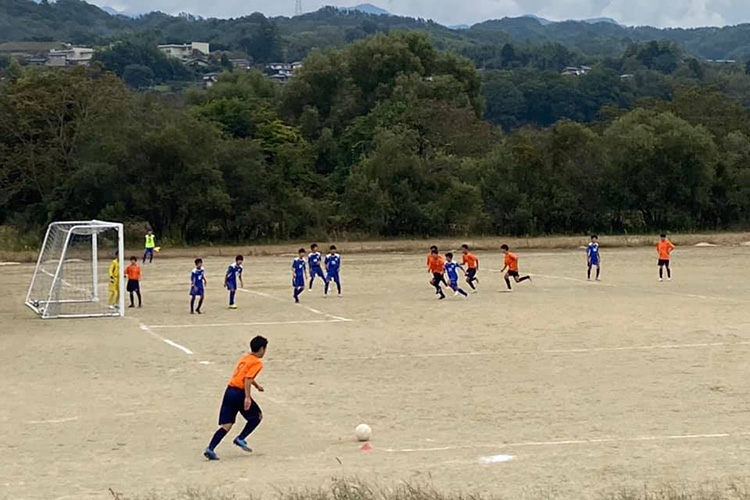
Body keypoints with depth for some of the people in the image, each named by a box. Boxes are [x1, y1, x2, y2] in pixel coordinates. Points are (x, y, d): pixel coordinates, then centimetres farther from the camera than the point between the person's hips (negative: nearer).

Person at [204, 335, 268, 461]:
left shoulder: (245, 358, 21)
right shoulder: (257, 363, -5)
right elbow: (247, 380, -18)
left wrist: (257, 386, 51)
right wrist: (247, 397, -25)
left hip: (229, 391, 7)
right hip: (240, 393, -7)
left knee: (227, 425, 3)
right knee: (258, 416, 15)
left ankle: (210, 449, -11)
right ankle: (241, 439, 7)